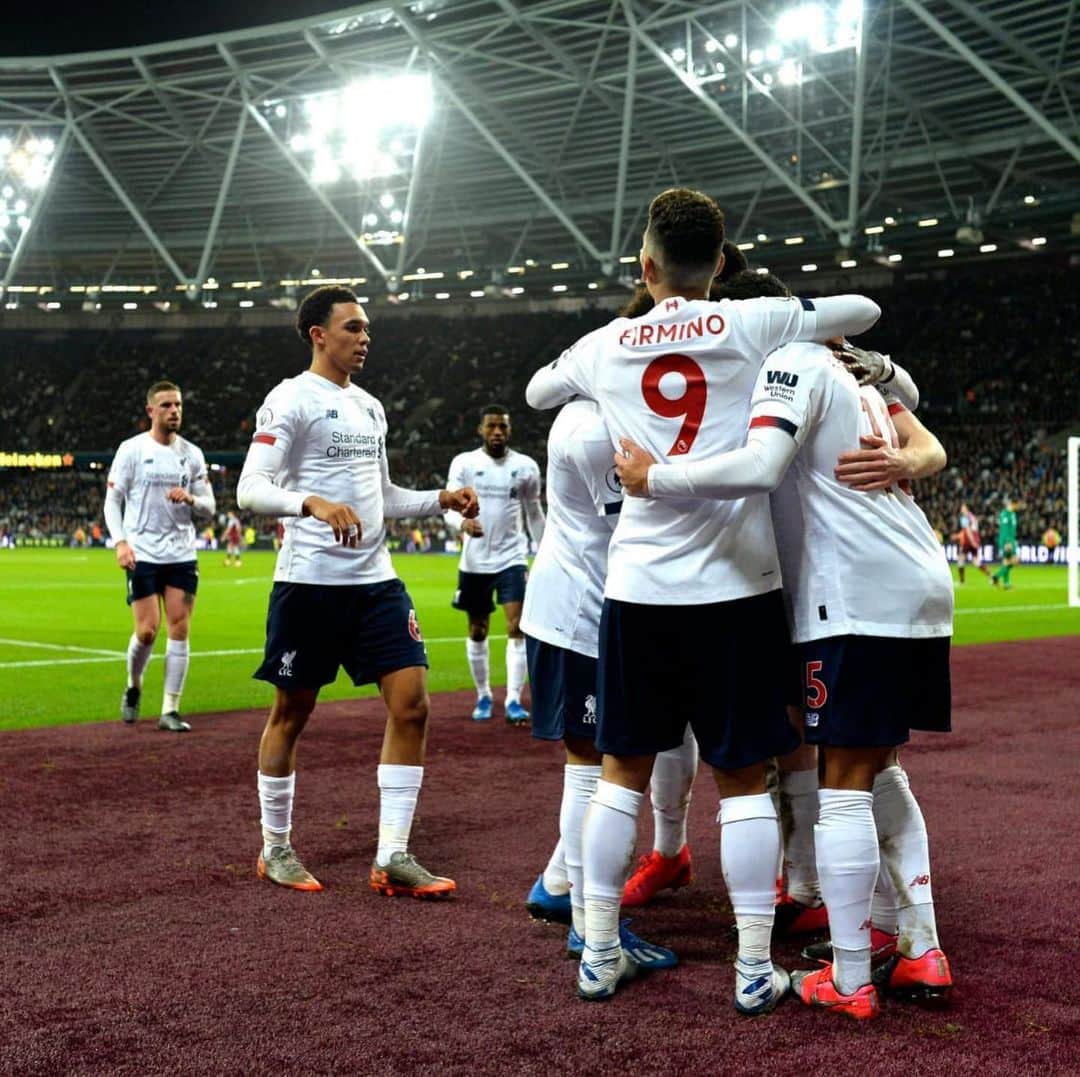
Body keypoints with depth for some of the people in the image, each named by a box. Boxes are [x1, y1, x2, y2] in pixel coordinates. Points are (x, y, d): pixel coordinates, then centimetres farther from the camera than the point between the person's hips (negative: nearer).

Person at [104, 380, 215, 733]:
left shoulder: (192, 453, 8)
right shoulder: (131, 449, -1)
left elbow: (209, 508, 10)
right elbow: (112, 501, -1)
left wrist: (191, 498, -12)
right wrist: (120, 541, -15)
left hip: (182, 555, 3)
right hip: (142, 555, -3)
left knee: (179, 630, -2)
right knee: (147, 630, -6)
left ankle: (170, 710, 4)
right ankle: (133, 688, 23)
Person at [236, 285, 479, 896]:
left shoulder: (370, 407, 17)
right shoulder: (291, 399, -6)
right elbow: (251, 489, -16)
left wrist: (441, 499, 8)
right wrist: (315, 504, -32)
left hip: (375, 579, 7)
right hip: (310, 581, -7)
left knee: (411, 704, -3)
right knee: (291, 714, 6)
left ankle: (393, 858, 2)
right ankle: (276, 849, 22)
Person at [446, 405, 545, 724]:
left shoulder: (526, 466, 2)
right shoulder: (464, 463, -2)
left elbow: (534, 514, 11)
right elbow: (450, 508, -7)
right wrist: (463, 522, -30)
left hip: (512, 558, 0)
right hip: (474, 561, 1)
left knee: (518, 627, -13)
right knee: (477, 631, 11)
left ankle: (514, 700, -12)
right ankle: (483, 696, 26)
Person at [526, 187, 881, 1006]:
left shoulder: (605, 346, 6)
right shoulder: (753, 324, 0)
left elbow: (537, 391, 26)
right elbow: (865, 309, 13)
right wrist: (798, 326, 29)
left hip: (639, 588, 2)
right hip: (736, 588, -2)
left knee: (623, 770, 13)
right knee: (743, 777, 6)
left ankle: (600, 955, 18)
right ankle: (755, 970, 10)